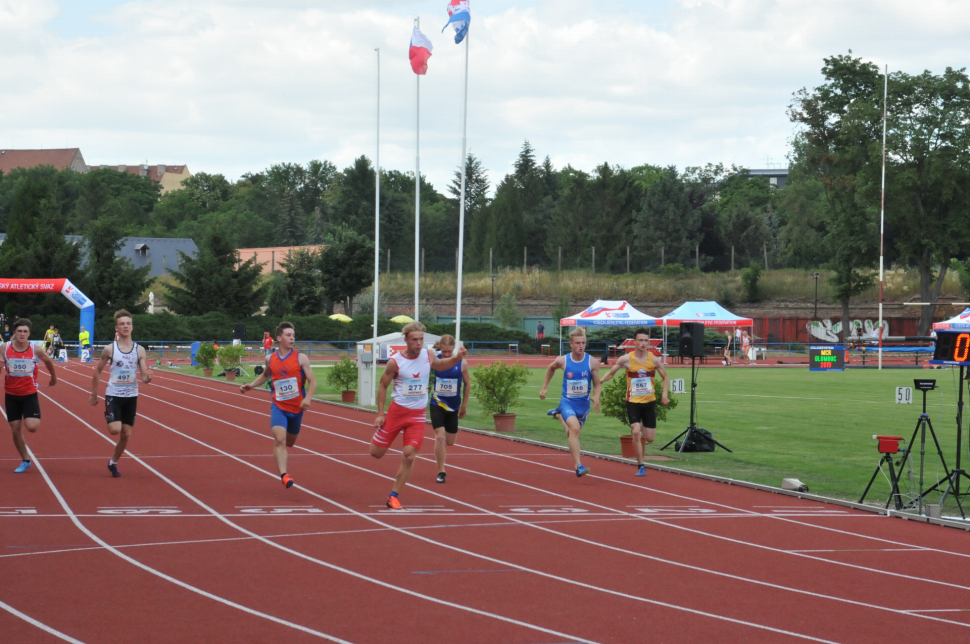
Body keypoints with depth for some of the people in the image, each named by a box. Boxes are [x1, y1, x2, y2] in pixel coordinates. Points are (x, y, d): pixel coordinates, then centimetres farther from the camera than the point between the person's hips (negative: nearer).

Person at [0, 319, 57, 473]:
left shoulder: (35, 350, -9)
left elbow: (48, 361, 11)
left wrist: (53, 377, 25)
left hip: (29, 394, -2)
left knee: (32, 427, -17)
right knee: (15, 430, 5)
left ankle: (36, 418, 21)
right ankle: (25, 460, 24)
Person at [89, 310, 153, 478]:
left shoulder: (139, 350, -1)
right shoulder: (109, 349, -6)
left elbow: (143, 377, -2)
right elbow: (98, 371, 5)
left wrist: (147, 378, -26)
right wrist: (94, 395, 6)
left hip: (131, 396, 3)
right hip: (113, 395, -3)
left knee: (126, 434, 6)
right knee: (115, 430, -21)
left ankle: (113, 463, 27)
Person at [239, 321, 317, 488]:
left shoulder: (301, 358, -6)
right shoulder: (270, 359, 1)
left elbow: (312, 381, -7)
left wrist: (308, 398, -24)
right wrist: (252, 385, 11)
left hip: (297, 408, 0)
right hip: (278, 407, 0)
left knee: (289, 443, 18)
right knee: (280, 439, -21)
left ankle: (278, 450, 54)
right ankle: (283, 475, -25)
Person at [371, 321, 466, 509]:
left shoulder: (428, 355, 0)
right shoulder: (395, 362, -12)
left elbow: (440, 365, 22)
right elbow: (382, 386, -1)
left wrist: (457, 357, 4)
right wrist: (380, 413, -5)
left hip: (418, 415, 2)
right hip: (397, 410, -2)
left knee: (409, 455, -10)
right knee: (376, 453, 3)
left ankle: (394, 495, 3)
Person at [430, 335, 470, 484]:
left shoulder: (462, 363, -8)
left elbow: (467, 383, 4)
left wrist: (464, 404, 8)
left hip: (453, 407, 2)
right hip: (437, 405, -2)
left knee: (449, 442, 11)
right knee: (440, 437, -16)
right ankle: (441, 472, -6)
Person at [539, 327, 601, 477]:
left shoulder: (592, 362, -11)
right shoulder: (563, 361, -11)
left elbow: (597, 385, -1)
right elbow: (551, 368, 13)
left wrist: (596, 398, -20)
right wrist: (544, 387, 15)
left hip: (584, 403, 3)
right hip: (567, 402, -3)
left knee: (572, 433, 23)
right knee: (575, 428, -28)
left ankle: (559, 415, 56)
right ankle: (578, 466, -31)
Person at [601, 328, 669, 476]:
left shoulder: (653, 359, -4)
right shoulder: (626, 359, -8)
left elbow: (665, 377, 9)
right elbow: (610, 374, 2)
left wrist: (665, 394, -5)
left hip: (649, 402, 2)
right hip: (633, 401, -2)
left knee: (650, 438, 3)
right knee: (636, 432, -18)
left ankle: (642, 428, 41)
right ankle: (640, 466, -5)